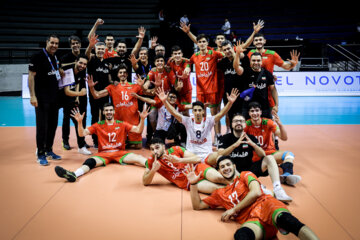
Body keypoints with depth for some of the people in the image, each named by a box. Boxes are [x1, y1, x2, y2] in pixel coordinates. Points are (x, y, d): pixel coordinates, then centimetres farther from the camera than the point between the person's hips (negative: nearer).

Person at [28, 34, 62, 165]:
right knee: (42, 126, -3)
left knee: (53, 125, 12)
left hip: (54, 97, 7)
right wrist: (32, 96, -18)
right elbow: (31, 76, -12)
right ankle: (40, 154, 6)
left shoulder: (56, 58, 12)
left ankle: (49, 150, 26)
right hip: (42, 98, -7)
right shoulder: (37, 56, -9)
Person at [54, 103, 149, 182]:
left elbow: (138, 130, 1)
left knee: (138, 158, -27)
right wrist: (79, 122, -17)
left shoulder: (122, 124, 9)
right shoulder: (98, 126, 9)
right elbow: (82, 134, 1)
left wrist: (142, 119, -17)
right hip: (103, 153, -1)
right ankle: (73, 174, -58)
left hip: (120, 152, 1)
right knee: (90, 161, -32)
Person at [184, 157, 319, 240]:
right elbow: (197, 205, 33)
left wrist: (234, 209, 4)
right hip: (251, 220, 1)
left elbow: (256, 192, 2)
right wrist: (193, 183, 19)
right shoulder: (220, 193, 33)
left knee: (284, 218, -40)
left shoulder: (245, 175, 22)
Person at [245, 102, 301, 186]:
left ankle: (287, 174, -52)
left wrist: (280, 124, -28)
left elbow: (284, 138, -13)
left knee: (289, 154, -26)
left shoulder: (268, 122, -5)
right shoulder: (247, 125, -6)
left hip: (270, 153, 1)